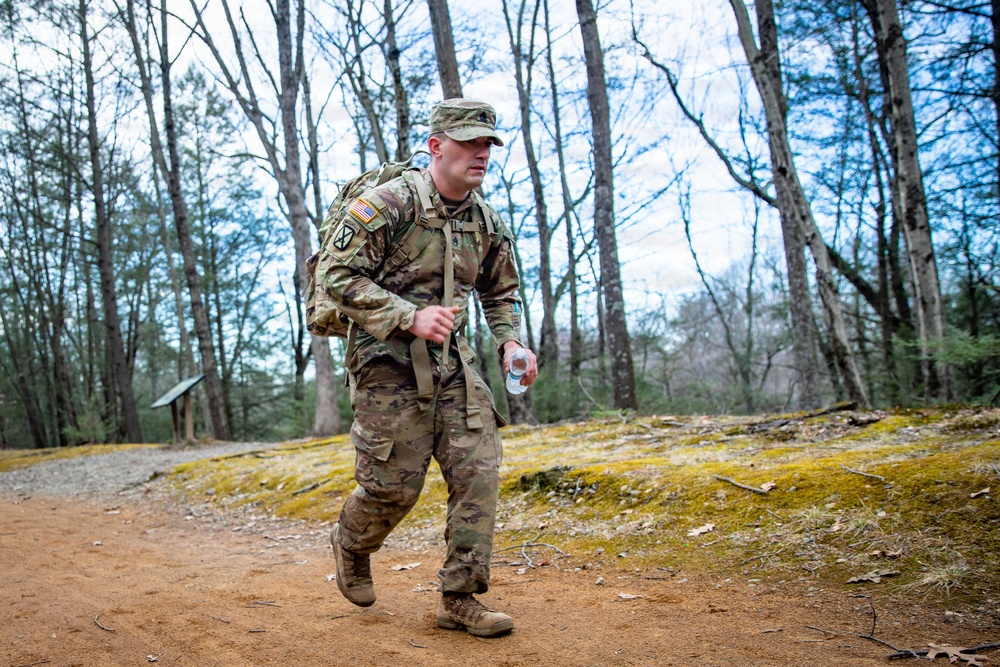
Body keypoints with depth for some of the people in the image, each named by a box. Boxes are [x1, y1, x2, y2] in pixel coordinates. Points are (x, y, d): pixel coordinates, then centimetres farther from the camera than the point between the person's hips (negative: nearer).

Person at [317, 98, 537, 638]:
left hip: (451, 361, 6)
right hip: (388, 359, -6)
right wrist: (410, 317, -24)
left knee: (478, 468, -5)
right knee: (393, 485, -1)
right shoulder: (390, 202, -13)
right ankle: (350, 546, 33)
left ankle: (460, 597, 6)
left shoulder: (488, 223, 8)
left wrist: (511, 343, 2)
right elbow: (338, 273, -16)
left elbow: (501, 293, 21)